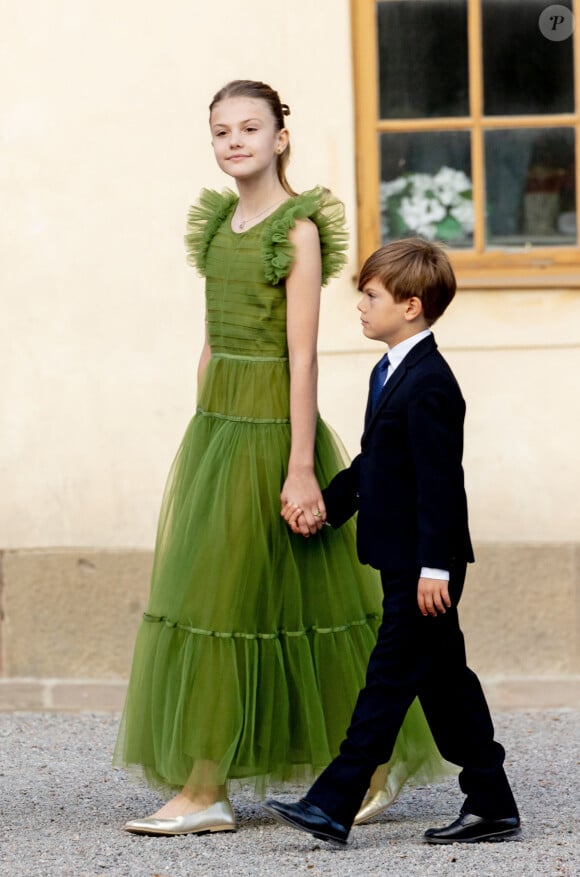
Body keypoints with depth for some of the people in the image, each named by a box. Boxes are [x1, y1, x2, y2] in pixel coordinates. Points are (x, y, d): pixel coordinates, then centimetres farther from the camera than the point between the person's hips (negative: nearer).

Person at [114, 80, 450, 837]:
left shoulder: (299, 231, -10)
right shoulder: (220, 224, 13)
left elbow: (302, 355, -14)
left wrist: (300, 468, -18)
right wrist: (200, 451, 17)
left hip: (271, 427, -8)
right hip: (215, 425, 8)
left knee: (225, 599, -7)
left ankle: (202, 793, -2)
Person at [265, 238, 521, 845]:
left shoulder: (428, 384, -18)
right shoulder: (391, 373, 14)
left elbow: (440, 481, -21)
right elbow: (373, 463, 20)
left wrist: (434, 566, -23)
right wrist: (327, 504, 8)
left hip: (422, 566, -10)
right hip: (407, 562, 10)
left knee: (390, 677, -7)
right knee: (442, 679, 12)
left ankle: (334, 805, -7)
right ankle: (490, 805, 17)